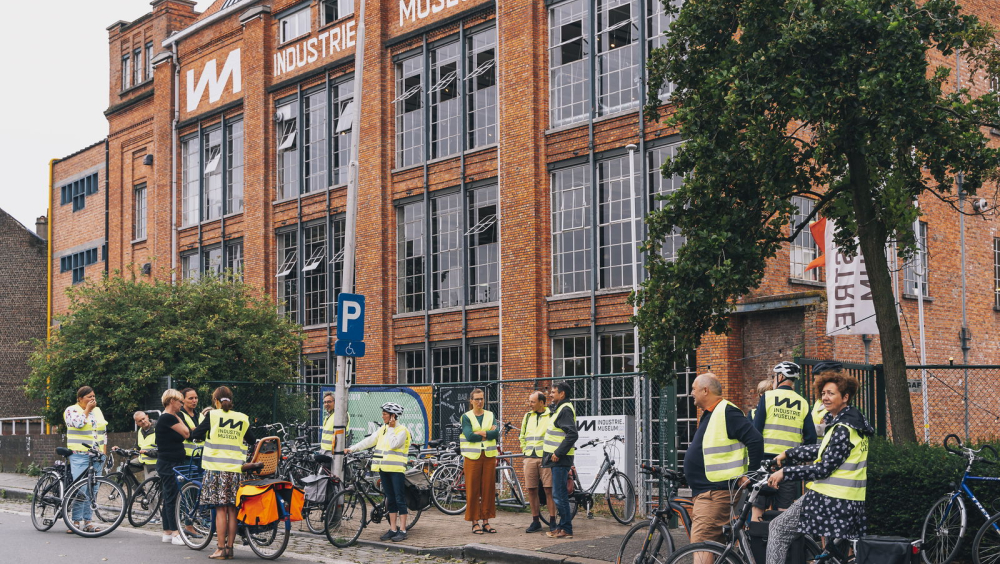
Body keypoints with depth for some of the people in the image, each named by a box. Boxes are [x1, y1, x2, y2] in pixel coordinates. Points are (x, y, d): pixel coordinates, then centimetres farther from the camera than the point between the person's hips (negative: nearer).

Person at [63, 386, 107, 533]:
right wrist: (87, 410, -7)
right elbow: (78, 423, -19)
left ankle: (87, 521, 9)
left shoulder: (98, 411, 17)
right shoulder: (71, 410, 1)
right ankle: (76, 521, -7)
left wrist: (104, 453, 12)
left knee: (92, 490, 4)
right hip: (79, 455, -5)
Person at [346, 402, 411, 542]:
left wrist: (391, 428, -12)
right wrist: (352, 449, 11)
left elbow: (394, 444, -20)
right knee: (390, 499, 10)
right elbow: (369, 441, 15)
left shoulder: (402, 430, -7)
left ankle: (402, 530, -3)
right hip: (384, 469, 7)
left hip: (396, 469, -7)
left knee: (400, 499, -5)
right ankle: (393, 529, 14)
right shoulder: (383, 429, 14)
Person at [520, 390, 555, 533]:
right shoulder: (527, 416, 16)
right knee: (531, 490, 4)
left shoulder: (551, 416, 0)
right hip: (529, 458, 5)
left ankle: (552, 521, 1)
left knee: (549, 489, -5)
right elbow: (522, 437, 25)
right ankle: (535, 521, 12)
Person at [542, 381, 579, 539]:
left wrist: (558, 453, -22)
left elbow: (572, 434, -24)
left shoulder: (565, 409, -14)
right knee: (560, 495, 13)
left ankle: (566, 529, -3)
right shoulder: (560, 408, 18)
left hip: (560, 460, -11)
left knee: (559, 495, -8)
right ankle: (563, 526, 19)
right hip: (558, 458, 11)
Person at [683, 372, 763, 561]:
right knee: (717, 543, 15)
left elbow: (755, 441, -20)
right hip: (705, 492, 11)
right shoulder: (709, 415, 18)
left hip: (716, 493, -11)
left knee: (701, 542, -17)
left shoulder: (726, 413, -14)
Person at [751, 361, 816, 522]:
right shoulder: (802, 403, 7)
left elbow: (755, 431, -6)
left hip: (766, 459, -3)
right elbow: (811, 438, 4)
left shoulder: (767, 397, -2)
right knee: (786, 511, 5)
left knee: (758, 507, 3)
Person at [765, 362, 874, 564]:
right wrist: (788, 454, 19)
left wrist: (785, 472, -14)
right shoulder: (856, 421, 12)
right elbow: (824, 450, 19)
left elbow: (824, 468, -19)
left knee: (778, 528, 0)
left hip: (828, 501, -10)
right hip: (851, 504, 10)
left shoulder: (843, 429, -17)